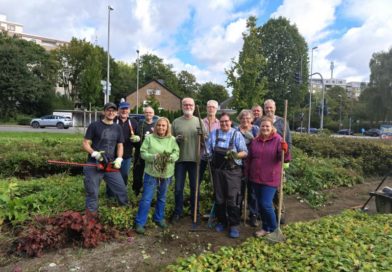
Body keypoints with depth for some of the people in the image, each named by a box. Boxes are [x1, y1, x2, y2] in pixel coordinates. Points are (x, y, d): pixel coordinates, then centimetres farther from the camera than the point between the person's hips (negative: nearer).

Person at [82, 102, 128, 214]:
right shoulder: (94, 126, -5)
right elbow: (85, 144, -5)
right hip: (93, 165, -4)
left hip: (111, 165, 4)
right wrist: (95, 154, -21)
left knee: (121, 189, 11)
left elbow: (120, 145, 12)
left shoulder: (118, 128, 9)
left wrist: (119, 159, -4)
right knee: (92, 192, 6)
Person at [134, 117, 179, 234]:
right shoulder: (149, 138, -3)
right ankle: (139, 223, 11)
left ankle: (159, 218, 38)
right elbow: (143, 152, -7)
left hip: (166, 173, 3)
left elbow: (176, 153, -2)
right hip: (151, 173, -3)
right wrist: (153, 156, -23)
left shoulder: (172, 139, 3)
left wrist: (170, 158, -23)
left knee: (162, 198, 19)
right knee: (146, 199, -1)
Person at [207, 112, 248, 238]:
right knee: (219, 198, 12)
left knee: (233, 199, -4)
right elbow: (208, 150, 10)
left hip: (233, 171, -3)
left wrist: (236, 155, -24)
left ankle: (234, 225, 10)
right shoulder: (213, 134, 8)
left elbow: (245, 152, -7)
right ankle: (221, 221, 28)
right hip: (218, 170, 3)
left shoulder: (237, 134, -1)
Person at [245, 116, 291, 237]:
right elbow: (249, 159, 13)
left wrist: (284, 150, -36)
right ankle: (266, 227, 30)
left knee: (266, 204, -7)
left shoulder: (278, 140, -8)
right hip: (256, 178, 5)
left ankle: (273, 229, 15)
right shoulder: (255, 141, 6)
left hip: (271, 178, -5)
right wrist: (247, 173, 13)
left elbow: (283, 158, -16)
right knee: (260, 204, 13)